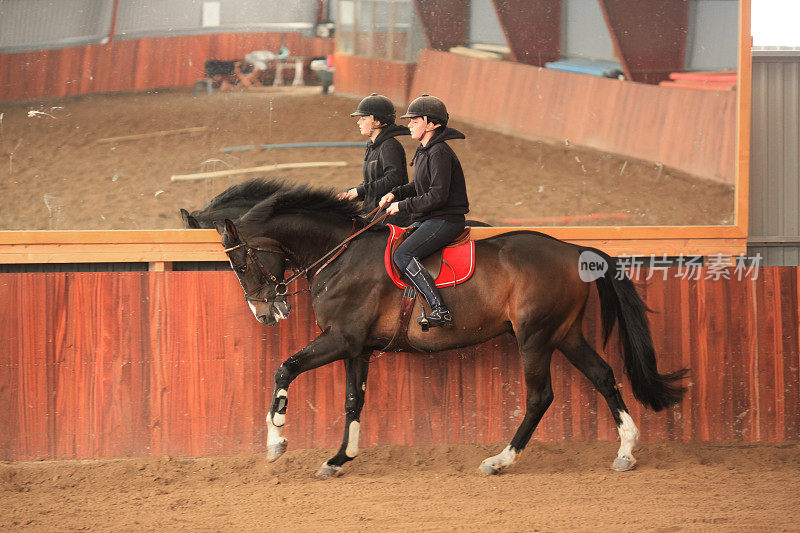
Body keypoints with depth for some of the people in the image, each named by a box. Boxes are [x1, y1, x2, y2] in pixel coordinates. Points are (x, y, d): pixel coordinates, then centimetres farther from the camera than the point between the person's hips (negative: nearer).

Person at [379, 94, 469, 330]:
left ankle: (440, 310, -33)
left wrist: (403, 206, -16)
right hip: (428, 221, 11)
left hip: (446, 220, -11)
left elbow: (438, 196, -23)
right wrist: (396, 193, 9)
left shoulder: (440, 153, -17)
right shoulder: (425, 151, 14)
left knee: (403, 255, -26)